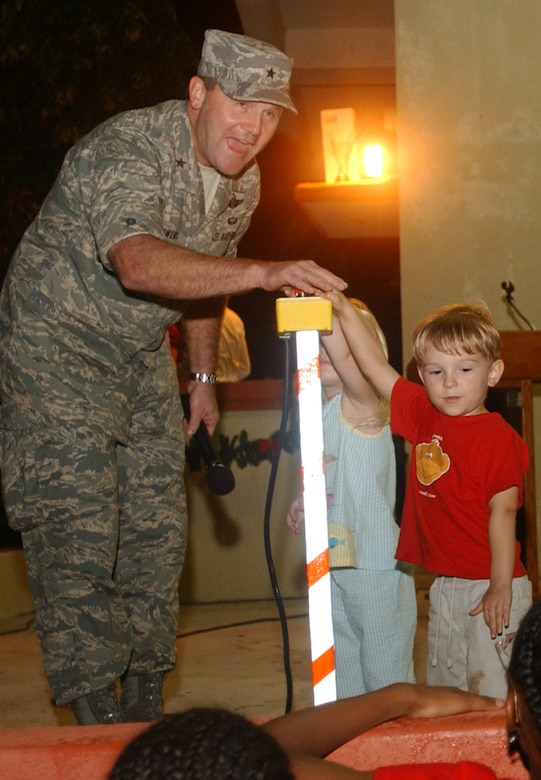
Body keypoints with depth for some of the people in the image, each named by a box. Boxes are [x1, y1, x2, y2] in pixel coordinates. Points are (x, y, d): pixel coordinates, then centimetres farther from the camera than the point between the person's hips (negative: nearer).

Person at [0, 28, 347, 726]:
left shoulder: (243, 183, 0)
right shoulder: (127, 150, -27)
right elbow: (139, 264, -46)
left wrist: (203, 375, 20)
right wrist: (264, 272, -56)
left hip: (141, 354, 8)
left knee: (157, 526, 6)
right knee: (76, 529, -12)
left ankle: (143, 703, 18)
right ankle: (96, 714, -4)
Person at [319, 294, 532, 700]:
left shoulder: (498, 437, -14)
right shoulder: (423, 416, 6)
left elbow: (503, 511, -16)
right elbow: (376, 366, 8)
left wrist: (500, 586, -17)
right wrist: (345, 310, 2)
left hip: (491, 587, -7)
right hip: (445, 586, 7)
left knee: (494, 691, -3)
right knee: (445, 688, 15)